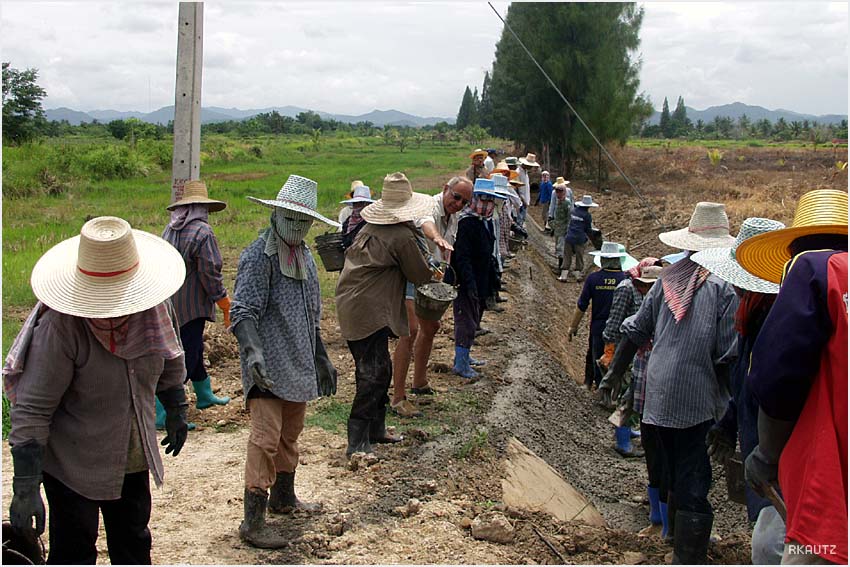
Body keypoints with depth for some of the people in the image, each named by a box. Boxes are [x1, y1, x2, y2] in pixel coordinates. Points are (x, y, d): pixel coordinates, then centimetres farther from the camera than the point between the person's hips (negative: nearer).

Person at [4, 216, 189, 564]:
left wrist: (176, 411, 22)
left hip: (133, 457, 5)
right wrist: (25, 488, -25)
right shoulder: (60, 325, -27)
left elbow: (170, 362, 10)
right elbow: (32, 409, -24)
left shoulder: (154, 307, -11)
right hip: (72, 465, -5)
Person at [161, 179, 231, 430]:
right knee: (184, 359, -4)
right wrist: (227, 308, -10)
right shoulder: (203, 233, -17)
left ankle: (205, 395, 41)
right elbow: (211, 275, -19)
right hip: (191, 306, -9)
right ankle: (161, 414, -4)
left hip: (169, 304, 9)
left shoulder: (169, 230, 7)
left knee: (193, 348, 23)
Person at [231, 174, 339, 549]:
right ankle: (253, 522, -3)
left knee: (290, 436, 20)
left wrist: (321, 359, 24)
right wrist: (253, 351, -35)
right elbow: (243, 311, -20)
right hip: (268, 369, -8)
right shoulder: (258, 256, -12)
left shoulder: (304, 257, 14)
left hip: (298, 367, 8)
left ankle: (283, 498, 37)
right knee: (265, 439, -10)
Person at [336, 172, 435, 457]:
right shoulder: (404, 237, -14)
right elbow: (421, 276, -4)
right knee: (374, 374, -5)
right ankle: (357, 442, -4)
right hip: (369, 312, -9)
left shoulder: (371, 228, 10)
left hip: (350, 305, 9)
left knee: (377, 370, 19)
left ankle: (376, 429, 30)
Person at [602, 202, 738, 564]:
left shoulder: (669, 278, 7)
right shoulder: (723, 286, -8)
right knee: (693, 483, -1)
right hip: (696, 399, -6)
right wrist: (729, 410, -1)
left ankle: (679, 537, 38)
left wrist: (614, 373, 25)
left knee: (677, 475, 21)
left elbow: (635, 330, 13)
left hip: (658, 395, 6)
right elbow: (728, 354, -12)